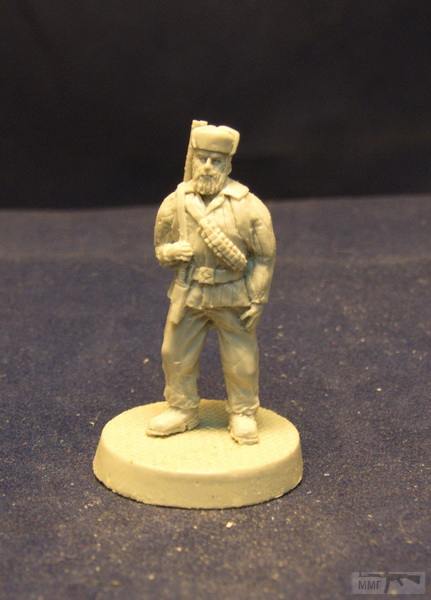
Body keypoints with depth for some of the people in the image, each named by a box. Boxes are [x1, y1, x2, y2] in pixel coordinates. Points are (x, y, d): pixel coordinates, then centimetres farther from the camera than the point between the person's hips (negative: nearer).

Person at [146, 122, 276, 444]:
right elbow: (161, 244, 11)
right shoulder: (176, 202, -3)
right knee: (176, 354, 11)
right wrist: (171, 251, -13)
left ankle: (243, 414, 27)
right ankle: (182, 410, 30)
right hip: (188, 294, 3)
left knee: (241, 359, 7)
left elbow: (265, 255, -6)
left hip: (234, 296, -3)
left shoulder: (248, 205, -12)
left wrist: (257, 299, -7)